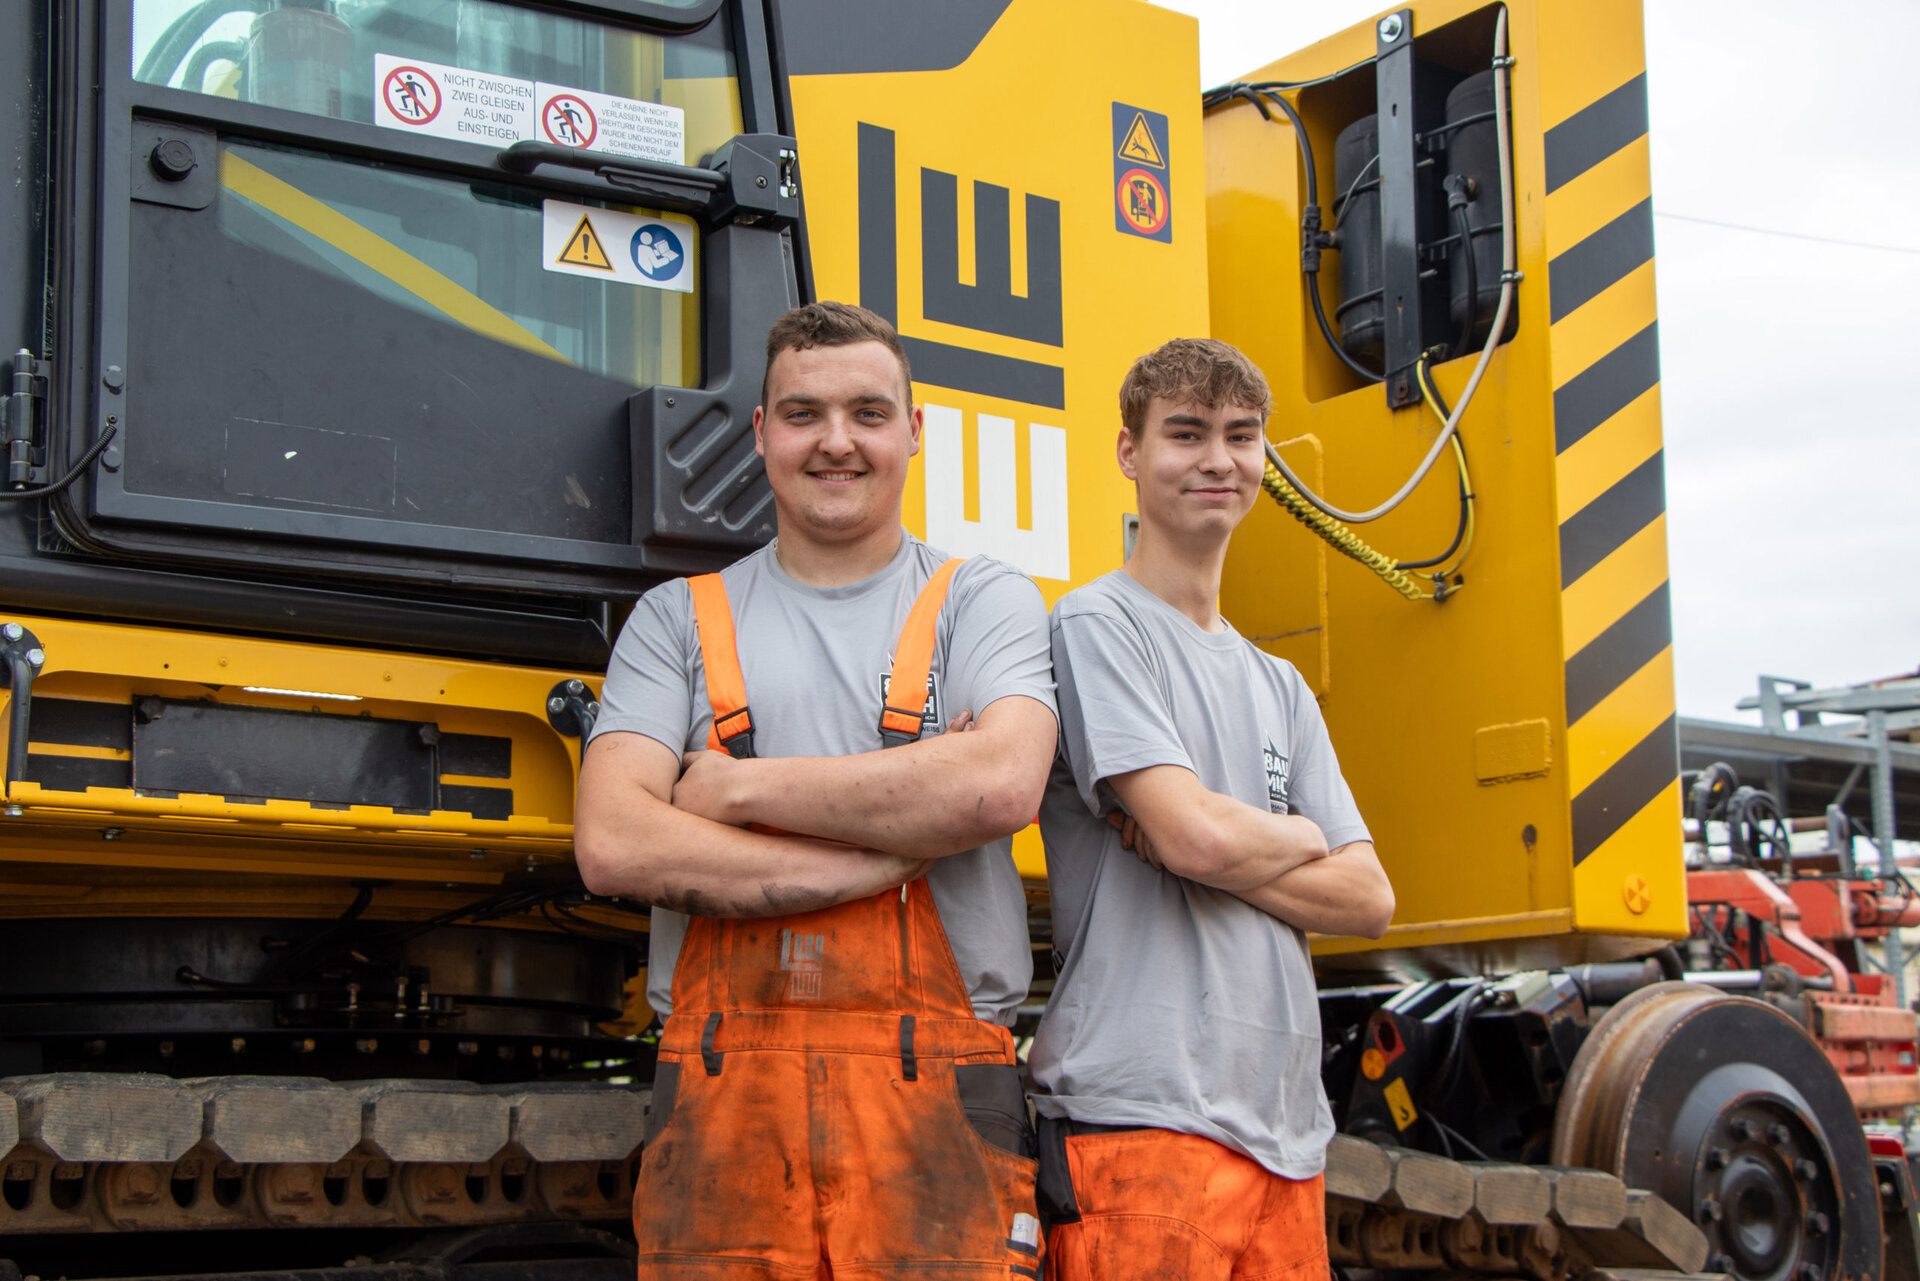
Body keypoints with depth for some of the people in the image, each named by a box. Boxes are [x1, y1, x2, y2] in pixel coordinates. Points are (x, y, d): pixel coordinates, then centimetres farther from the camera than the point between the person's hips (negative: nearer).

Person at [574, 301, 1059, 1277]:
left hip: (934, 1102, -1)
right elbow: (612, 846, -1)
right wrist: (890, 853, -7)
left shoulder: (984, 601, 12)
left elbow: (1000, 784, -9)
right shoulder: (677, 621, 14)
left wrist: (739, 790, -3)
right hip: (721, 1098, 1)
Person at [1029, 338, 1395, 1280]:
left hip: (1286, 1124, 7)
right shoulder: (1095, 627, -2)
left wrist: (1224, 849, -5)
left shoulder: (1279, 687, 21)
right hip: (1143, 1113, -7)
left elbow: (1367, 897, 11)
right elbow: (1197, 831, -15)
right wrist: (1296, 840, 6)